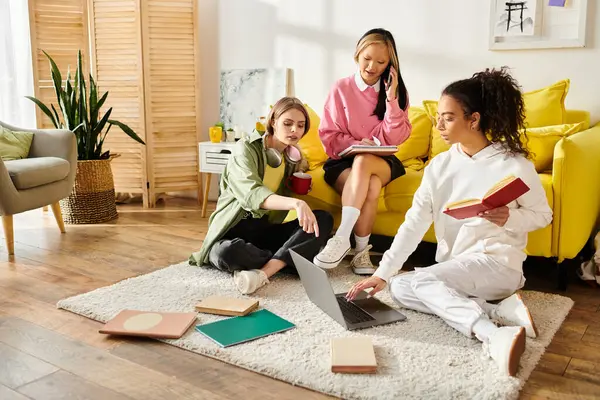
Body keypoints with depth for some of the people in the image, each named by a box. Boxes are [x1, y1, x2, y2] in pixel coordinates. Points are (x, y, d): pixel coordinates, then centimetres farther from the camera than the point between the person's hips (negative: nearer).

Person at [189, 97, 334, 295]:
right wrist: (296, 203, -47)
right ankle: (286, 260, -17)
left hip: (266, 230, 6)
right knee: (227, 253, -41)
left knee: (324, 219, -18)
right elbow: (252, 194, -31)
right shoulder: (245, 149, -11)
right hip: (234, 231, -5)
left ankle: (263, 272, -31)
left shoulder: (294, 158, 10)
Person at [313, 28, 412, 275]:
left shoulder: (396, 91, 6)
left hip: (382, 163, 1)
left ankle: (342, 239, -38)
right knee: (371, 186, -36)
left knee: (363, 161, -36)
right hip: (343, 162, 0)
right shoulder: (341, 89, 1)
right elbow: (329, 137, -1)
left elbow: (395, 139, -3)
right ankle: (361, 252, -31)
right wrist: (356, 143, -19)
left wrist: (391, 99, -13)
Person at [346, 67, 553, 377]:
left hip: (498, 262, -7)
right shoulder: (440, 166, 1)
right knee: (399, 288, -15)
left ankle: (493, 335, -35)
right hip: (454, 266, 7)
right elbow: (414, 222, -5)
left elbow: (543, 215, -1)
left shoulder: (514, 164, -12)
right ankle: (499, 312, -21)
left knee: (419, 280, -26)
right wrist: (383, 272, -13)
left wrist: (508, 219, -24)